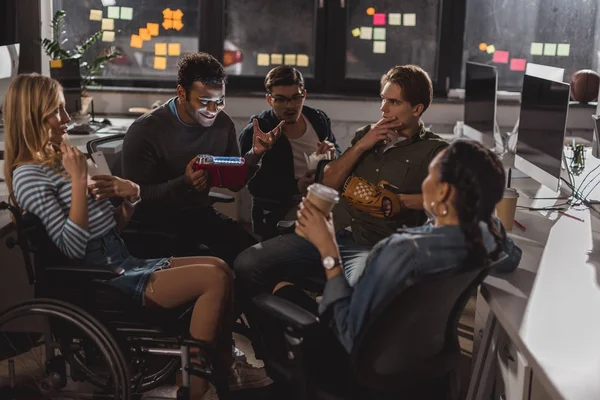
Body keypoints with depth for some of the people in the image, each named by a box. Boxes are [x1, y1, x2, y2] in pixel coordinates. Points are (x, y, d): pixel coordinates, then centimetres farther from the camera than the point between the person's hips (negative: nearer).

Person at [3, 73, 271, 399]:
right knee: (214, 279, -18)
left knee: (220, 267, 0)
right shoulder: (28, 176, -12)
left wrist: (129, 197, -1)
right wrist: (79, 181, -21)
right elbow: (72, 247, -23)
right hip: (101, 281, -9)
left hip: (123, 264, 9)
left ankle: (224, 365, 9)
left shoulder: (57, 162, 17)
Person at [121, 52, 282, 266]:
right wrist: (184, 184, -34)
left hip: (200, 213, 5)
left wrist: (254, 154, -11)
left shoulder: (223, 123, 1)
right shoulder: (145, 130, -16)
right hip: (155, 220, -5)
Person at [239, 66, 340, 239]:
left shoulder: (318, 119, 5)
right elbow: (256, 186, -14)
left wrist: (332, 154, -8)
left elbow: (338, 157, 17)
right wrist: (296, 187, -29)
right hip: (279, 212, -5)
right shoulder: (253, 133, -9)